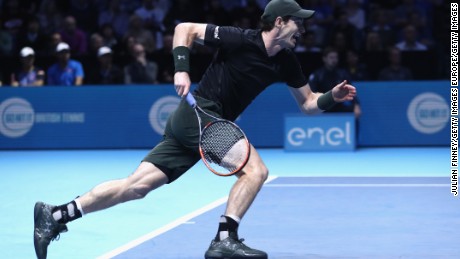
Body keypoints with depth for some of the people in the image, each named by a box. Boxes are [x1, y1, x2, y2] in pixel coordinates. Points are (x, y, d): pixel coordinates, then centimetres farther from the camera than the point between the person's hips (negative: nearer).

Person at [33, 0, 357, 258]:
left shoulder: (286, 61, 9)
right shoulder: (242, 39, -12)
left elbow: (308, 103, 17)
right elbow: (184, 28, -7)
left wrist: (332, 97, -3)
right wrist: (182, 68, -19)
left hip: (210, 124, 7)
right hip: (199, 112, -7)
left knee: (137, 185, 1)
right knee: (256, 169, -18)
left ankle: (54, 216, 1)